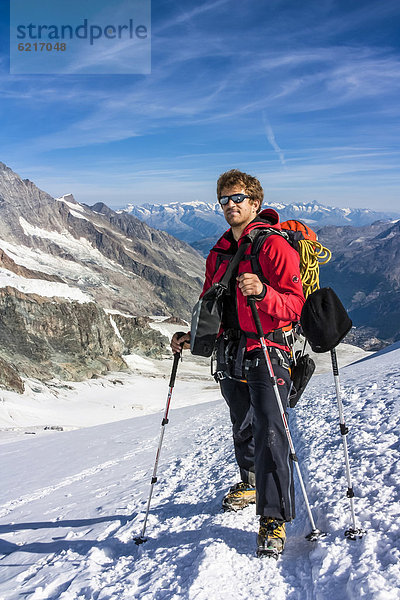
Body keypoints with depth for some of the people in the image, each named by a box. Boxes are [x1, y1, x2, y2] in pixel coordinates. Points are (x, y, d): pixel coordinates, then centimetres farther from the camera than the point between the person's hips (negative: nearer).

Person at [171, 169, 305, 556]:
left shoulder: (274, 246, -7)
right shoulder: (219, 254, 15)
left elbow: (294, 304, -14)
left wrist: (262, 292, -32)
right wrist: (193, 336, 8)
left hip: (268, 349, -6)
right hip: (230, 352, 7)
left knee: (269, 432, -13)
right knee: (242, 428, 20)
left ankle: (274, 518, -6)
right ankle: (249, 483, 43)